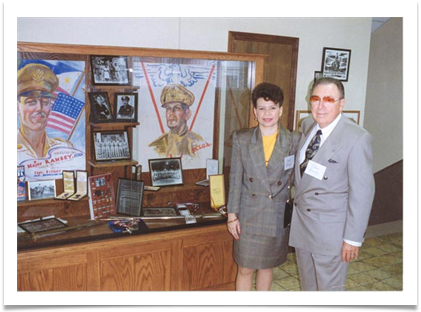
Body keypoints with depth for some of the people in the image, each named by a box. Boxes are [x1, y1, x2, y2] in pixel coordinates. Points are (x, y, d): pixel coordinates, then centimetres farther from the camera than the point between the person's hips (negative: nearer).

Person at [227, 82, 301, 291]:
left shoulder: (294, 141, -5)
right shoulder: (241, 139, -3)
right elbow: (235, 179, -1)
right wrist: (232, 215, -2)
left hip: (279, 217, 1)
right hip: (248, 216, 0)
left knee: (267, 266, 17)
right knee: (245, 269, 8)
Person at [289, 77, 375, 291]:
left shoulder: (357, 138, -19)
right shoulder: (307, 125, 3)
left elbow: (362, 192, -18)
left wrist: (353, 238, -16)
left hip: (330, 231, -6)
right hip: (301, 224, 6)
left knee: (329, 288, 10)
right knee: (307, 285, 22)